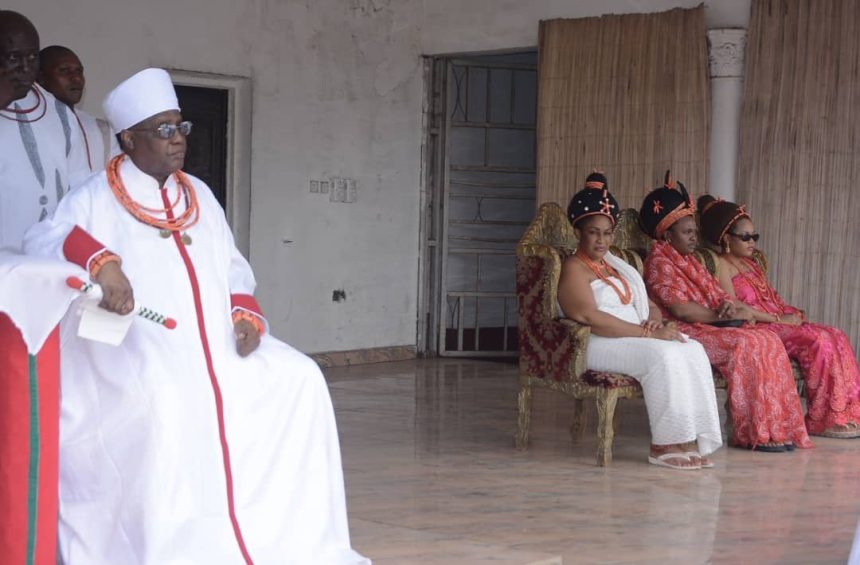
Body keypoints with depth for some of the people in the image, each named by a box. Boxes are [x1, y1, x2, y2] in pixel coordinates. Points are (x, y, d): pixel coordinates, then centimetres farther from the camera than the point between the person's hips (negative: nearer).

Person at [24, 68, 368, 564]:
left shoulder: (198, 195, 19)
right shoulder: (98, 200, 0)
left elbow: (234, 269, 23)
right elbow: (45, 241, -17)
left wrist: (246, 316, 2)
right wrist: (100, 262, -37)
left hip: (214, 345, 6)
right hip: (137, 349, -6)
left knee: (299, 380, -12)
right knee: (165, 401, -37)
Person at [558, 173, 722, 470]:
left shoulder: (616, 264, 24)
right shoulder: (573, 269, -4)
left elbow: (649, 305, 23)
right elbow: (589, 317, -19)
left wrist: (657, 323, -5)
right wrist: (647, 333, -21)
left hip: (634, 339, 8)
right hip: (597, 346, -8)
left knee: (692, 350, -17)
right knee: (662, 355, -32)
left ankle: (692, 439, -23)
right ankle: (666, 444, -27)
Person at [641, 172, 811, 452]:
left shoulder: (691, 262, 24)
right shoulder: (659, 263, -4)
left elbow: (717, 295, 17)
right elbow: (680, 309, -16)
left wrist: (730, 307, -8)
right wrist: (720, 315, -8)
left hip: (711, 327, 9)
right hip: (684, 333, -9)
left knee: (769, 341, -12)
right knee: (744, 345, -28)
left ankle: (778, 427, -16)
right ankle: (754, 433, -25)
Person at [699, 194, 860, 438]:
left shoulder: (752, 264, 24)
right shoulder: (722, 265, -3)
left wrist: (793, 313, 1)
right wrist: (778, 318, -16)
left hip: (780, 322, 8)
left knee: (835, 336, -12)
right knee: (819, 341, -26)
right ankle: (823, 420, -21)